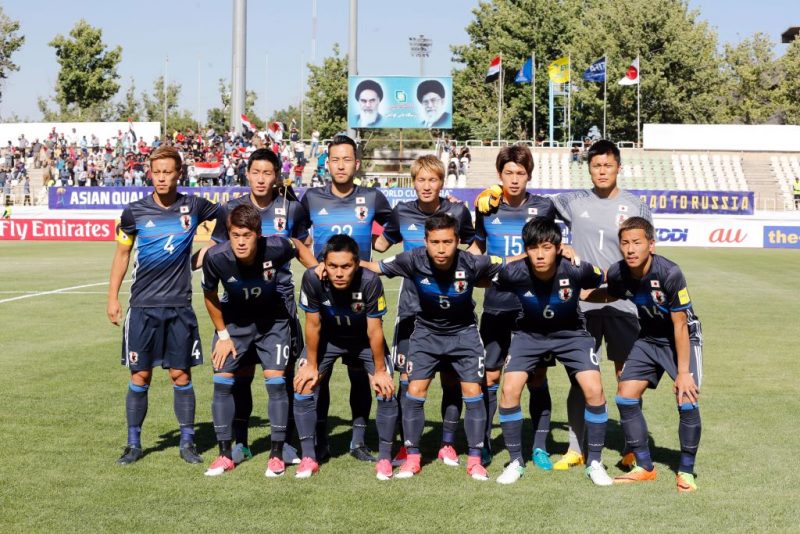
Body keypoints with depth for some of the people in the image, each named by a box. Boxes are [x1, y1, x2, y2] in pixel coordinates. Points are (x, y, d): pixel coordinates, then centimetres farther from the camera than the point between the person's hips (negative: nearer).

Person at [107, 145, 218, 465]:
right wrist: (113, 297, 7)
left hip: (179, 306, 0)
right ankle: (133, 443, 16)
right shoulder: (135, 211, -1)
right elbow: (122, 254, 9)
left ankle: (187, 442, 16)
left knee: (181, 375, 4)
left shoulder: (193, 206, -1)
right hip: (142, 306, 0)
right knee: (140, 376, 3)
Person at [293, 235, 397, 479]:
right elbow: (313, 325, -17)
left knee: (386, 392, -11)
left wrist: (379, 371, -13)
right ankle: (308, 458, 4)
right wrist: (311, 365, -9)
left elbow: (374, 330, -23)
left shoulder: (370, 281, -36)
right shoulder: (313, 278, -33)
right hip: (327, 338, 1)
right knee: (303, 388, -9)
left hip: (364, 339, -1)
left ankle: (384, 457, 7)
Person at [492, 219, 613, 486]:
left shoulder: (576, 270, -30)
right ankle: (516, 462, 5)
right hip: (529, 333, 1)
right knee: (510, 389, -14)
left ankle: (594, 463, 3)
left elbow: (609, 282, -9)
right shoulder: (514, 272, -28)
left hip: (571, 332, 0)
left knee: (594, 389, -16)